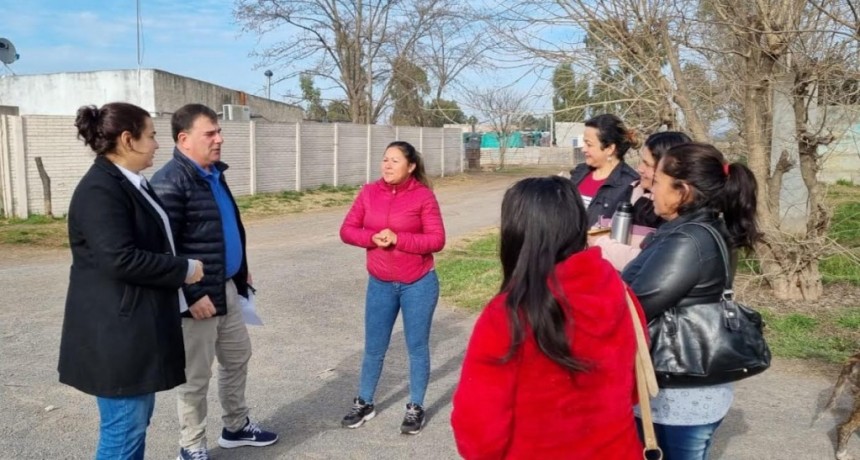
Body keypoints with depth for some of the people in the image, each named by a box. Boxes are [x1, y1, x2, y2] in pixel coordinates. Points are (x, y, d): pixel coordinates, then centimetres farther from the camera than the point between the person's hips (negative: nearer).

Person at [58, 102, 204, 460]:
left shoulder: (128, 183, 13)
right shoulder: (100, 189, -18)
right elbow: (119, 259, -26)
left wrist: (183, 267, 7)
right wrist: (184, 270, -16)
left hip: (138, 326, 10)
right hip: (116, 331, -10)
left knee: (137, 420, 19)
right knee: (124, 428, 1)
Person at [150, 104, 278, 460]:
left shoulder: (214, 174, 11)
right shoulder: (170, 182, -18)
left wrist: (241, 270, 21)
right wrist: (191, 294, -22)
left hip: (227, 289, 9)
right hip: (198, 297, -9)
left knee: (237, 358, 20)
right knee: (195, 376, 5)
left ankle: (236, 427, 39)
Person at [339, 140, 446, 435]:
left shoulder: (423, 196, -10)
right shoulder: (369, 193, 0)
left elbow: (437, 240, -13)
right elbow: (347, 230, 2)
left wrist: (398, 239, -22)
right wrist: (372, 237, -17)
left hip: (418, 284, -3)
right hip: (380, 284, 3)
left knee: (417, 347, 9)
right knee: (373, 348, 14)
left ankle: (416, 408, 25)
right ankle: (364, 403, 31)